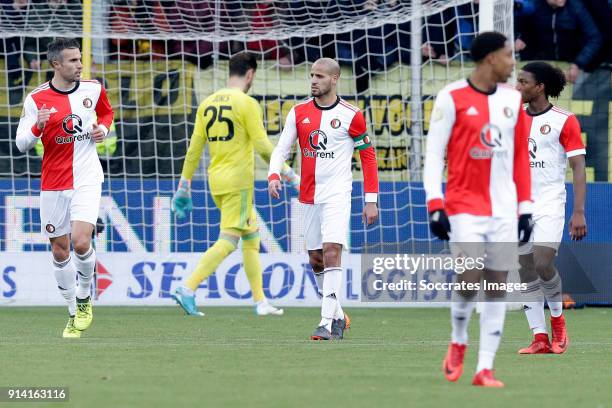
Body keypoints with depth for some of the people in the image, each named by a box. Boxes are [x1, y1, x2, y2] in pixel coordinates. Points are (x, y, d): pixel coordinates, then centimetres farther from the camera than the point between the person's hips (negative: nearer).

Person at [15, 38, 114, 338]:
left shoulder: (93, 89, 1)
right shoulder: (36, 99, -7)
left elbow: (107, 112, 23)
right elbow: (22, 144, -6)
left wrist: (103, 127, 1)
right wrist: (38, 127, -26)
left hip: (87, 179, 0)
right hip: (53, 184, 0)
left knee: (81, 242, -18)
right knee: (60, 251, 6)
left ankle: (84, 296, 9)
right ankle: (74, 313, 21)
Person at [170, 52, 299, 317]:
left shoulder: (207, 104, 11)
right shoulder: (246, 103, -9)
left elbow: (194, 148, 10)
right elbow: (262, 146, -12)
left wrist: (184, 185, 15)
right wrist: (288, 174, -3)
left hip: (216, 181, 8)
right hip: (238, 181, -8)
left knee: (251, 238, 15)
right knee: (227, 242, -9)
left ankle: (260, 302, 16)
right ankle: (188, 289, -20)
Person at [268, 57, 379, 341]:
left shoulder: (351, 116, -5)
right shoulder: (299, 112, 5)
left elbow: (368, 155, 1)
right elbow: (282, 148, 5)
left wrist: (371, 200, -2)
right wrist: (274, 176, -16)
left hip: (337, 195, -5)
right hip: (309, 197, 5)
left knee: (331, 253, -18)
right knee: (316, 261, 9)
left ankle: (327, 323, -21)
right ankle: (338, 316, 25)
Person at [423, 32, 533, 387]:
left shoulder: (513, 99, 9)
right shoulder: (453, 98, -6)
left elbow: (521, 156, 14)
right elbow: (434, 154, -6)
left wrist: (525, 206, 10)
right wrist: (435, 205, -12)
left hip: (504, 209, 5)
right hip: (465, 207, -5)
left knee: (498, 285, 0)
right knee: (470, 280, -13)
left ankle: (485, 368, 3)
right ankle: (458, 344, 16)